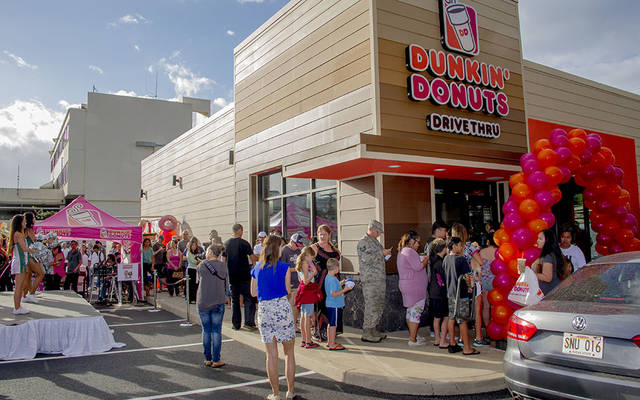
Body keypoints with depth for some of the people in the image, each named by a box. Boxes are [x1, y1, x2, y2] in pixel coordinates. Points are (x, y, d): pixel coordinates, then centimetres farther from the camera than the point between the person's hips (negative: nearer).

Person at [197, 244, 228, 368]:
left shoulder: (202, 265, -4)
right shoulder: (224, 266, -1)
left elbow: (199, 279, 9)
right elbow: (225, 282, 6)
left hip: (202, 302, 0)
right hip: (218, 302, 0)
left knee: (206, 330, 11)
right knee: (216, 331, 6)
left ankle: (207, 359, 17)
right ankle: (216, 360, 8)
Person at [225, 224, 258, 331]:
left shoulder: (226, 244, 6)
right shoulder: (244, 243, -10)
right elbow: (253, 259, -10)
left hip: (232, 276, 5)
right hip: (244, 276, -5)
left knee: (234, 300, 12)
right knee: (249, 298, 2)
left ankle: (235, 324, 14)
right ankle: (249, 322, -5)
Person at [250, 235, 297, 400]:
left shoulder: (257, 268, 5)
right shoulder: (284, 267, -6)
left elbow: (253, 292, 11)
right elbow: (288, 290, -2)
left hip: (264, 311, 3)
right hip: (282, 309, -3)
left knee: (271, 355, 8)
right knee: (289, 353, 12)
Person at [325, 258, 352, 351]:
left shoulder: (328, 277, 9)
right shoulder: (333, 279, -22)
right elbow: (334, 293, -24)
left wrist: (340, 283, 17)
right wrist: (345, 290, -19)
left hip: (330, 304, 10)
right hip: (334, 305, -10)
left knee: (331, 324, 18)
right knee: (333, 325, -3)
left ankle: (330, 342, 28)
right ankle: (332, 345, 4)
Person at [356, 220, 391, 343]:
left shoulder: (375, 241, 20)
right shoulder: (363, 242, -8)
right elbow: (366, 258, -20)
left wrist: (386, 254, 10)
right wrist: (381, 253, -14)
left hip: (380, 279, 9)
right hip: (370, 279, -9)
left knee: (379, 306, 11)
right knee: (371, 306, -8)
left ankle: (373, 330, 20)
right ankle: (366, 334, -1)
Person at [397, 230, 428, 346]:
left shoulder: (402, 251, 15)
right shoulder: (410, 252, -17)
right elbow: (419, 267, -20)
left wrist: (423, 259, 12)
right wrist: (427, 258, -6)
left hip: (406, 285, 11)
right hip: (414, 287, -10)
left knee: (410, 311, 17)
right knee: (416, 312, -5)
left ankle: (413, 335, 28)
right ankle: (413, 339, -1)